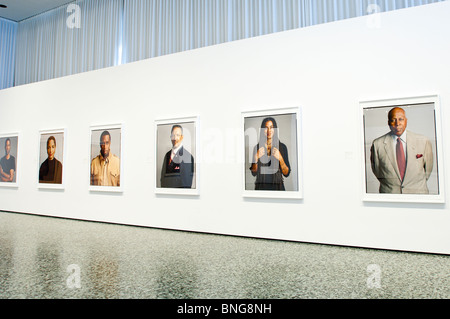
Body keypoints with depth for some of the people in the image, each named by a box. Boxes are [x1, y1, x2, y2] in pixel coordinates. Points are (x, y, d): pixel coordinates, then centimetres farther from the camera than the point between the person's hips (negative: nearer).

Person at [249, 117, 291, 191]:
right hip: (261, 187, 1)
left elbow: (286, 173, -4)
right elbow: (254, 173, 2)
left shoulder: (282, 147, -3)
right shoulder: (257, 147, 2)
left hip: (277, 187, -1)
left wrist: (280, 158, -20)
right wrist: (256, 158, -15)